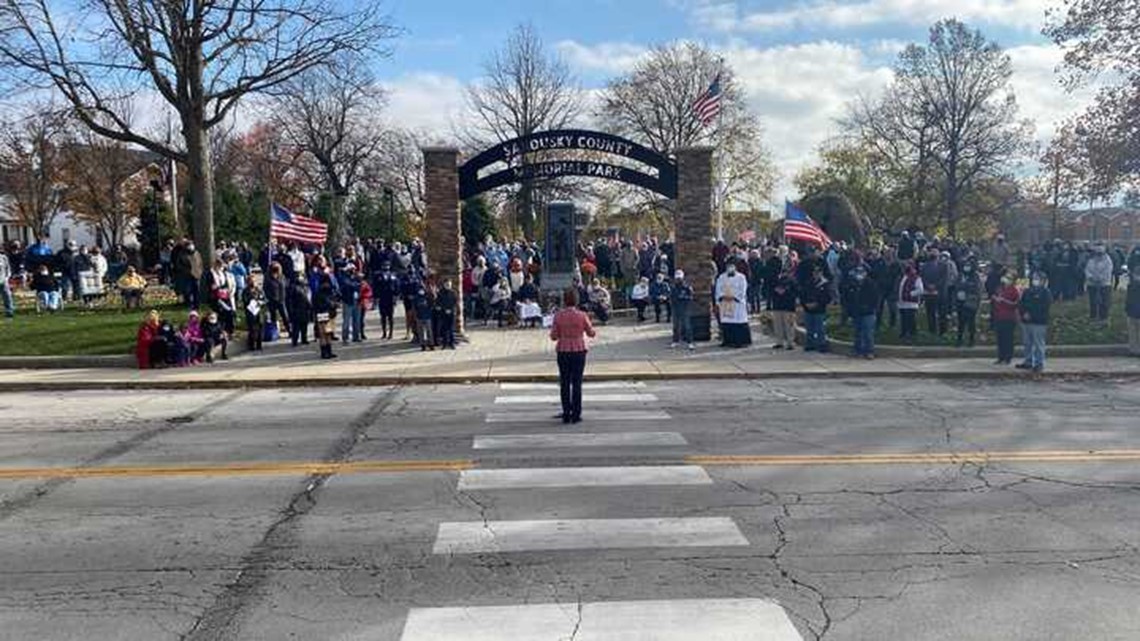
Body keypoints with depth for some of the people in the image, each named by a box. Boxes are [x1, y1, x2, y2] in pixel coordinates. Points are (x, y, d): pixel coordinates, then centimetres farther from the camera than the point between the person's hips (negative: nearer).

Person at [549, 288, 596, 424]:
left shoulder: (558, 316, -6)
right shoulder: (582, 315, -8)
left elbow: (553, 336, -2)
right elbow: (591, 333, 2)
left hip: (563, 351, 1)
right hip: (579, 351, -1)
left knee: (564, 383, 8)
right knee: (577, 383, 5)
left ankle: (566, 414, 9)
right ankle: (576, 415, 5)